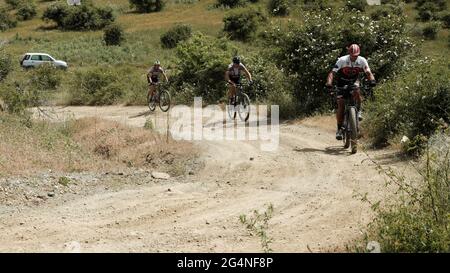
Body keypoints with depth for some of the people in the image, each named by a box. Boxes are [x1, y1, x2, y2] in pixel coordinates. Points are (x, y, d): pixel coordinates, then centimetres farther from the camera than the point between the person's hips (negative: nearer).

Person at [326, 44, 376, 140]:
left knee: (357, 92, -34)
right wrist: (329, 84, -44)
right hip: (342, 83, -1)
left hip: (354, 82, 1)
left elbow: (368, 72, -20)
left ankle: (359, 111, -9)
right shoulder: (342, 60, -24)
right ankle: (339, 129, -1)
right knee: (341, 105, -11)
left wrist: (372, 80, -42)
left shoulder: (362, 61, -18)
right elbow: (332, 73, -28)